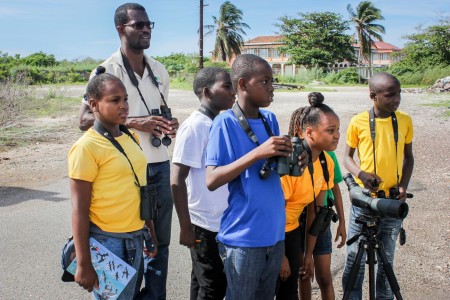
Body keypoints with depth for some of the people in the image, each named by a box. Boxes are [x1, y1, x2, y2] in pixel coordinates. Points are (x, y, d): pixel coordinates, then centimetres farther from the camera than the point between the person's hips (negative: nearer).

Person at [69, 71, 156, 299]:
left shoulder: (131, 138, 6)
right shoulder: (86, 147, -15)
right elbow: (79, 210, -15)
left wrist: (151, 230, 18)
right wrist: (83, 264, -14)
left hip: (135, 238, 7)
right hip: (107, 242, -7)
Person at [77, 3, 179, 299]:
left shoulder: (159, 70, 10)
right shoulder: (107, 70, -8)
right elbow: (85, 120, -11)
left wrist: (169, 125, -2)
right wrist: (134, 123, -22)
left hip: (160, 165, 6)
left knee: (160, 239, 13)